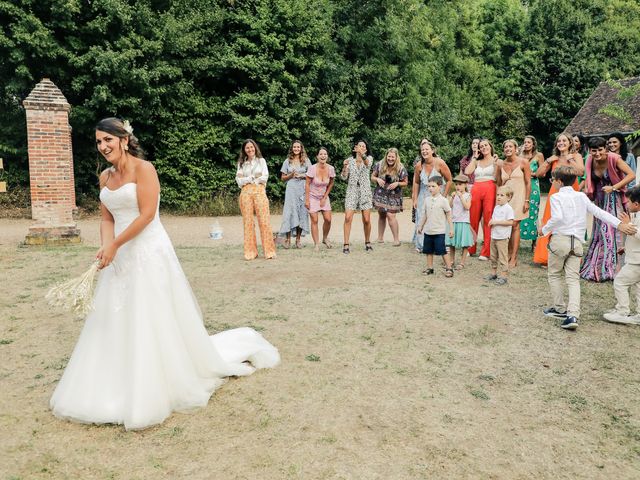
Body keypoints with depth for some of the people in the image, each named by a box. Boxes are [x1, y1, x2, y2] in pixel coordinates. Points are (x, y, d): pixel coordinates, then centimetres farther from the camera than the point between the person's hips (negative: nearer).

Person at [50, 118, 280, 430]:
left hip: (149, 253, -7)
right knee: (114, 320, 11)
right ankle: (117, 388, 26)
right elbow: (107, 219, 10)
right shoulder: (105, 177, 11)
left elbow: (147, 214, -17)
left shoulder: (143, 168, -11)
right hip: (120, 257, 7)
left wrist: (115, 244, -16)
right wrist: (106, 247, -8)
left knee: (152, 320, -1)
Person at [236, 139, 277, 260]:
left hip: (259, 191, -1)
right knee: (248, 222, -3)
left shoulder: (261, 160, 12)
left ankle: (269, 251, -8)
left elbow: (264, 177, 0)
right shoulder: (241, 163, 16)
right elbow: (239, 180, 5)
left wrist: (246, 179, 0)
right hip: (246, 193, 2)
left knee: (264, 221, -9)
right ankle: (250, 252, -1)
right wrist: (253, 177, -4)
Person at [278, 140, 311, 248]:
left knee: (302, 213, -1)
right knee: (289, 212, -7)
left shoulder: (306, 160, 9)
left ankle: (298, 239, 6)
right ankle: (288, 239, -2)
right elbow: (283, 178, 12)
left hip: (303, 189, 0)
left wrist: (301, 175, -7)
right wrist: (291, 175, -6)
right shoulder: (287, 161, 10)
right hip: (291, 189, 0)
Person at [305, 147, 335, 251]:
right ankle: (316, 244, 2)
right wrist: (306, 200, -13)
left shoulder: (330, 169, -10)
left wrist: (325, 198, 0)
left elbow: (331, 184, 3)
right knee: (314, 220, -6)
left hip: (324, 197, 3)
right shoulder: (312, 168, -19)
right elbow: (307, 184, -12)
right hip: (313, 197, -3)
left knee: (328, 219, -5)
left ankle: (325, 238, 21)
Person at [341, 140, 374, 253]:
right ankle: (346, 244, -7)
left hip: (365, 191, 0)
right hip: (351, 191, 0)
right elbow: (343, 177, 2)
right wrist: (344, 167, -17)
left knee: (367, 220, -2)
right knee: (348, 218, -11)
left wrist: (362, 155, -41)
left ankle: (367, 242, 17)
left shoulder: (369, 158, 5)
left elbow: (367, 163, -21)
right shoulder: (350, 160, 8)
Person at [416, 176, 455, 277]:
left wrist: (451, 228, -4)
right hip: (428, 231, 5)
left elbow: (448, 215, -3)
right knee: (428, 251, 10)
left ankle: (449, 268, 5)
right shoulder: (427, 200, 6)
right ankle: (429, 267, 21)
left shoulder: (443, 200, -7)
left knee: (442, 251, -6)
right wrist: (420, 226, 16)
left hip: (439, 231, -5)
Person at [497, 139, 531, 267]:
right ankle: (509, 254, 10)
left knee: (514, 225, -7)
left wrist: (527, 200, -8)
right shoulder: (501, 164, 7)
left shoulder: (523, 162, -2)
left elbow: (528, 182, -2)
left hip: (518, 197, -3)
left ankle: (514, 258, -5)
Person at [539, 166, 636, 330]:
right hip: (577, 242, 5)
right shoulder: (582, 196, 15)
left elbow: (557, 218, -19)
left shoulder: (556, 197, -3)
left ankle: (560, 309, 20)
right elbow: (599, 212, 7)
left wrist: (544, 229, -6)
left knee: (554, 275, 13)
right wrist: (619, 224, 4)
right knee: (573, 279, 2)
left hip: (560, 239, -5)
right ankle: (573, 315, -12)